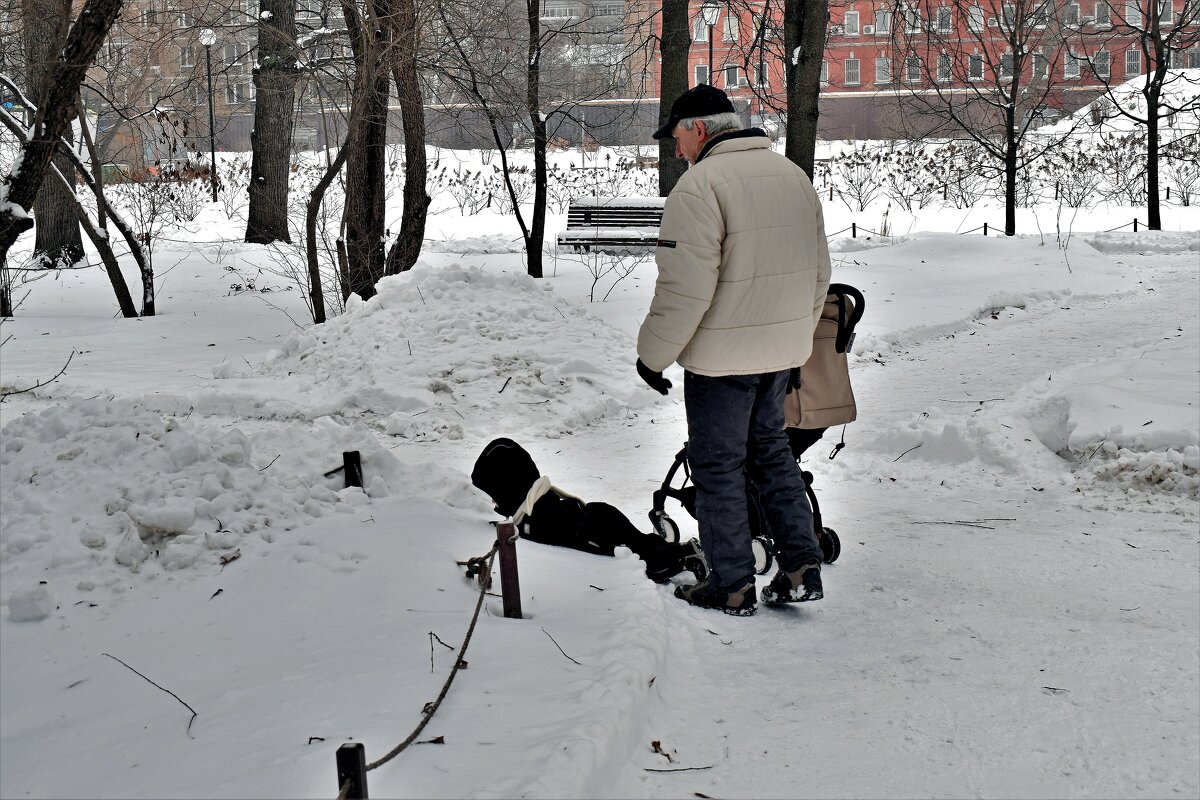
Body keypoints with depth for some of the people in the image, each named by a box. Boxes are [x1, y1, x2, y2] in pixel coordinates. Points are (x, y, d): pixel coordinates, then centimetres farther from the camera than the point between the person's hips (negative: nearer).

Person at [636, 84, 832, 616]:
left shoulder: (701, 183, -17)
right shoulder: (792, 174, 10)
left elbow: (684, 287, -22)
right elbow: (818, 271, 16)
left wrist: (653, 353, -11)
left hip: (721, 354, -8)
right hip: (784, 349, 8)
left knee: (717, 466, 5)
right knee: (770, 450, 21)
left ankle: (732, 586, 13)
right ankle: (802, 567, 17)